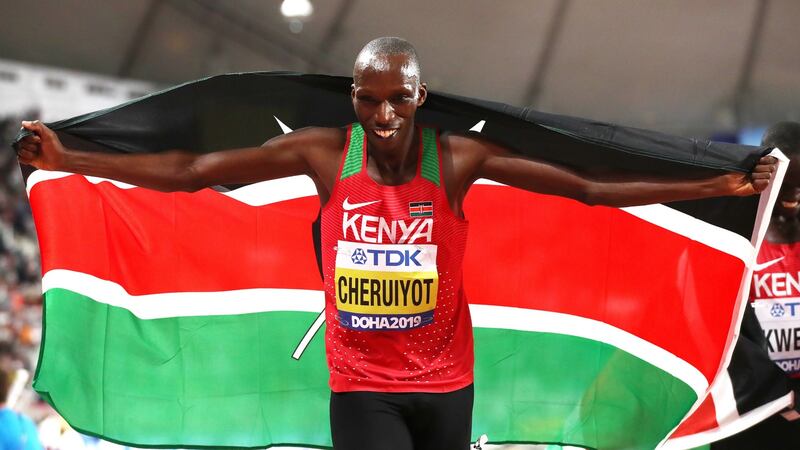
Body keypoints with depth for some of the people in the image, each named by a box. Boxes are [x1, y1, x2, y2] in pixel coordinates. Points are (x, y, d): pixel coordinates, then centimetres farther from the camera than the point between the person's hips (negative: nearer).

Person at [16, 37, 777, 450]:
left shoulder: (458, 156, -8)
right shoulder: (322, 153, -7)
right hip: (360, 383, -1)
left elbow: (587, 188, -7)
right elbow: (186, 172, -6)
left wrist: (717, 186, -13)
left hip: (444, 381, 1)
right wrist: (66, 160, -11)